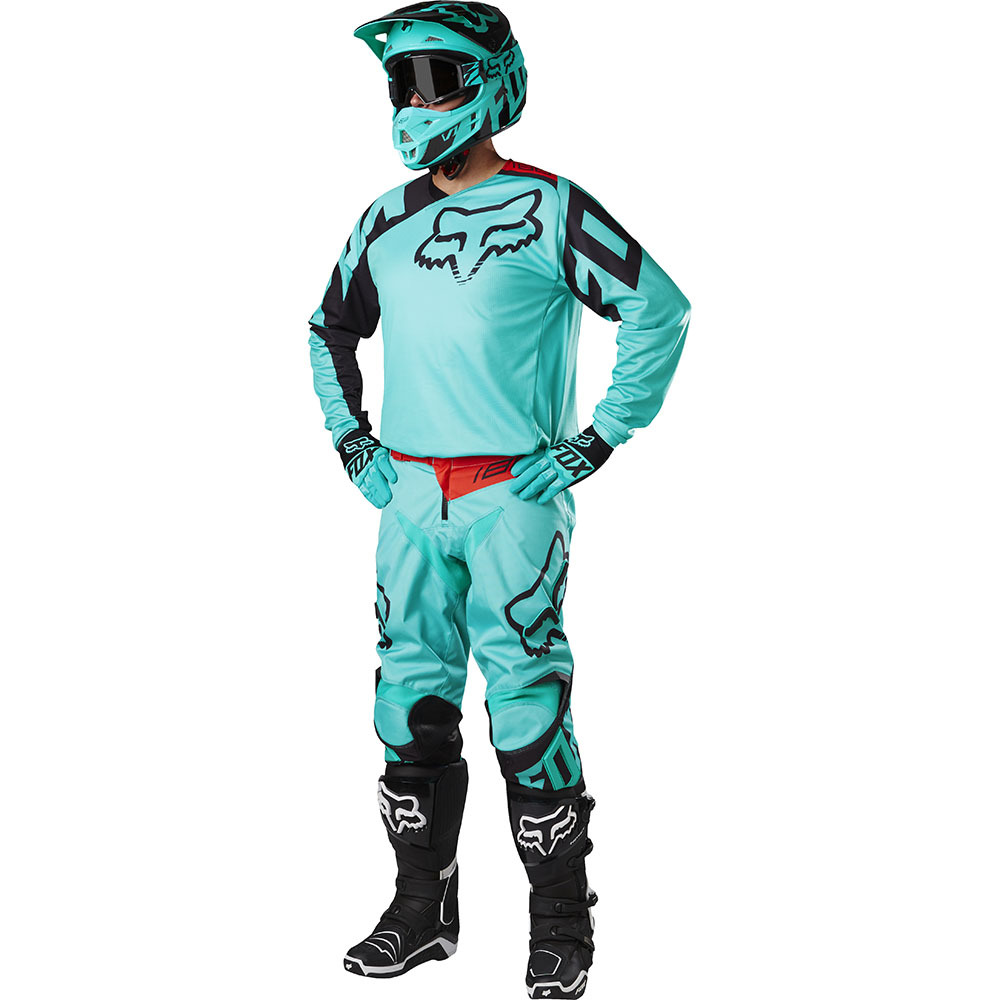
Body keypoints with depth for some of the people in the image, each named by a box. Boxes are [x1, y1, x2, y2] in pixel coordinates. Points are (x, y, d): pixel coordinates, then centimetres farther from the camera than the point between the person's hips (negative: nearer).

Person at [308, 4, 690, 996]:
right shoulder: (388, 221, 12)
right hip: (411, 498, 6)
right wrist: (352, 441, 16)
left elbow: (659, 308, -10)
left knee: (526, 710, -4)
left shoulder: (546, 207, -6)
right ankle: (424, 907, 23)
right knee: (411, 707, 9)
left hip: (514, 497, -6)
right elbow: (331, 329, 27)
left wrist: (596, 442, -11)